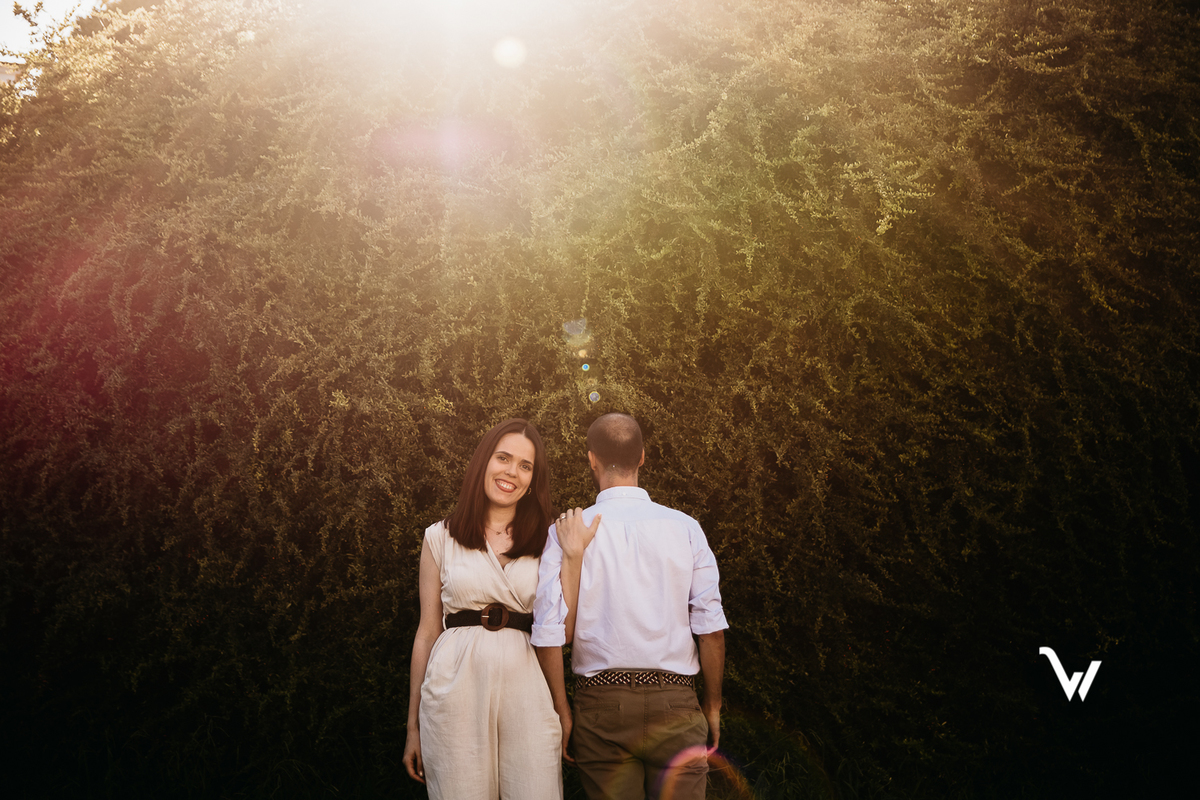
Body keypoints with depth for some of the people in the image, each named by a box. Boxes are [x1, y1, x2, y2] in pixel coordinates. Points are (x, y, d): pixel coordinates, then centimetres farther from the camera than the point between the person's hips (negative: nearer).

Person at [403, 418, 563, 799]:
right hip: (456, 691, -1)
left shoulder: (546, 542, 11)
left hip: (527, 691, 1)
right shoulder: (440, 538, 9)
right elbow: (427, 632, 9)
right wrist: (413, 725, 9)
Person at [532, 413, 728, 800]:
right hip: (675, 701, 0)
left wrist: (561, 709, 5)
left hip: (601, 707, 0)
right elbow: (711, 627, -2)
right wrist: (712, 706, 10)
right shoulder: (685, 528, 0)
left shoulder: (565, 533, -3)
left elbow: (549, 633, -7)